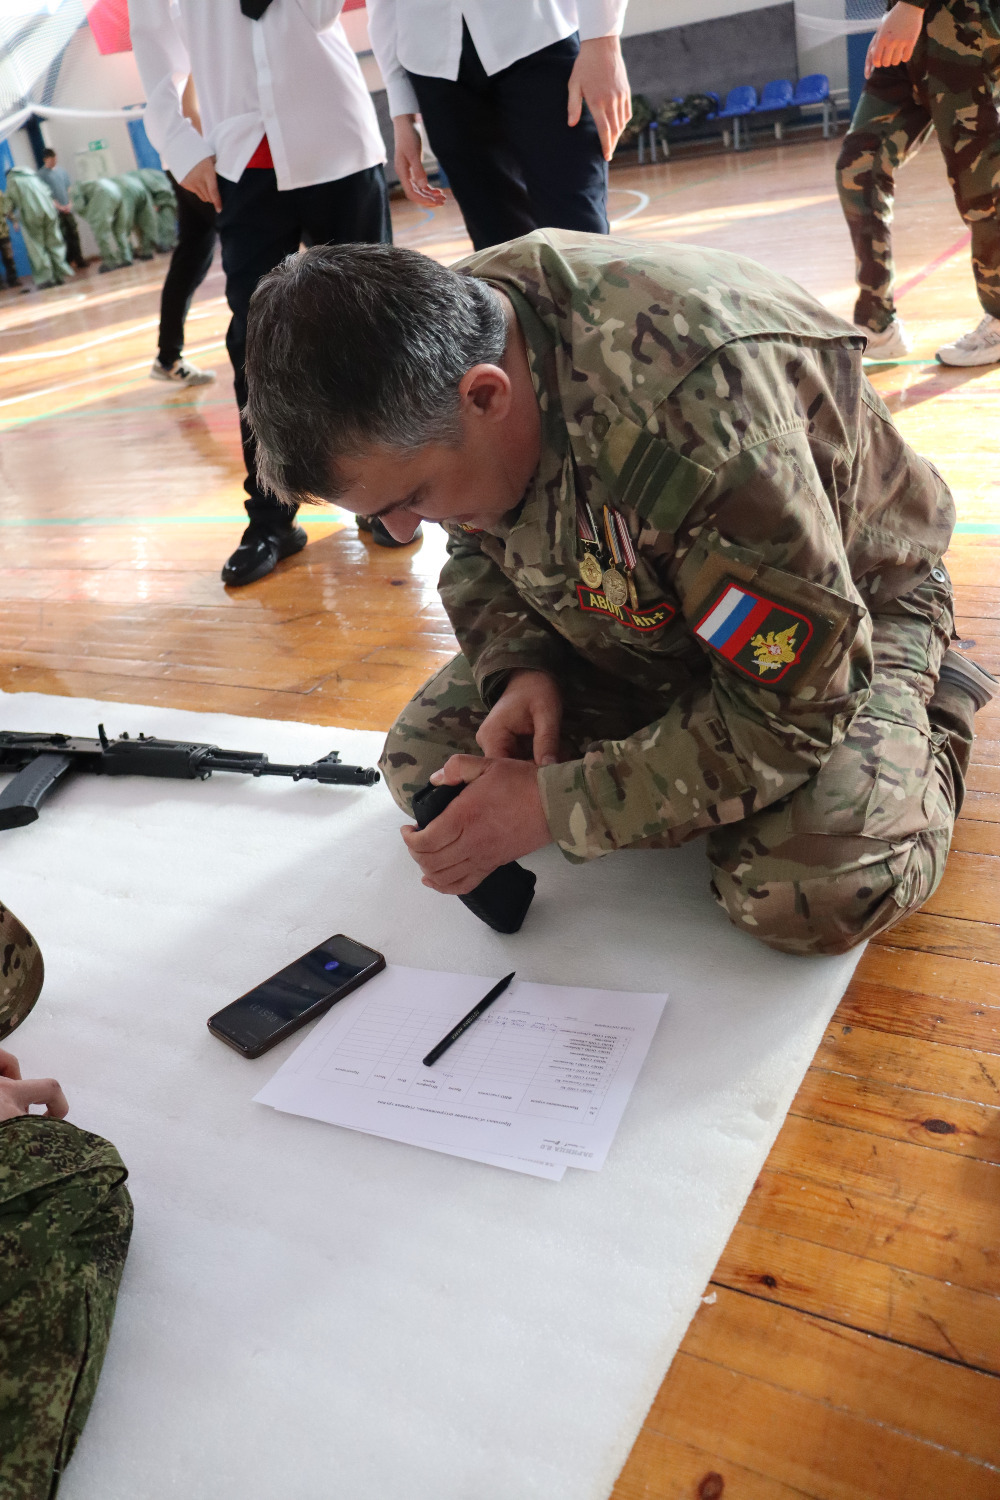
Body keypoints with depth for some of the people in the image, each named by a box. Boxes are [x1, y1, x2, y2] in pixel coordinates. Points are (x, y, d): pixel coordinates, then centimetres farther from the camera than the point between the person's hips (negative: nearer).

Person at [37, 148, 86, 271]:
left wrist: (70, 203, 0)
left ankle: (78, 260, 13)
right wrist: (59, 206, -14)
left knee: (74, 234, 5)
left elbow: (69, 188, 14)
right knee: (62, 238, -4)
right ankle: (69, 261, 1)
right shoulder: (41, 174, -4)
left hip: (68, 209, 4)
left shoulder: (62, 170, 11)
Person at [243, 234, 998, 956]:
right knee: (421, 762, -5)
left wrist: (554, 807, -30)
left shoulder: (688, 406, -41)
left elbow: (792, 708, -33)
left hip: (838, 612, -6)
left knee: (816, 890, -31)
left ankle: (926, 724, 2)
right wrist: (519, 668, -19)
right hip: (634, 616, 6)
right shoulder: (441, 340, -17)